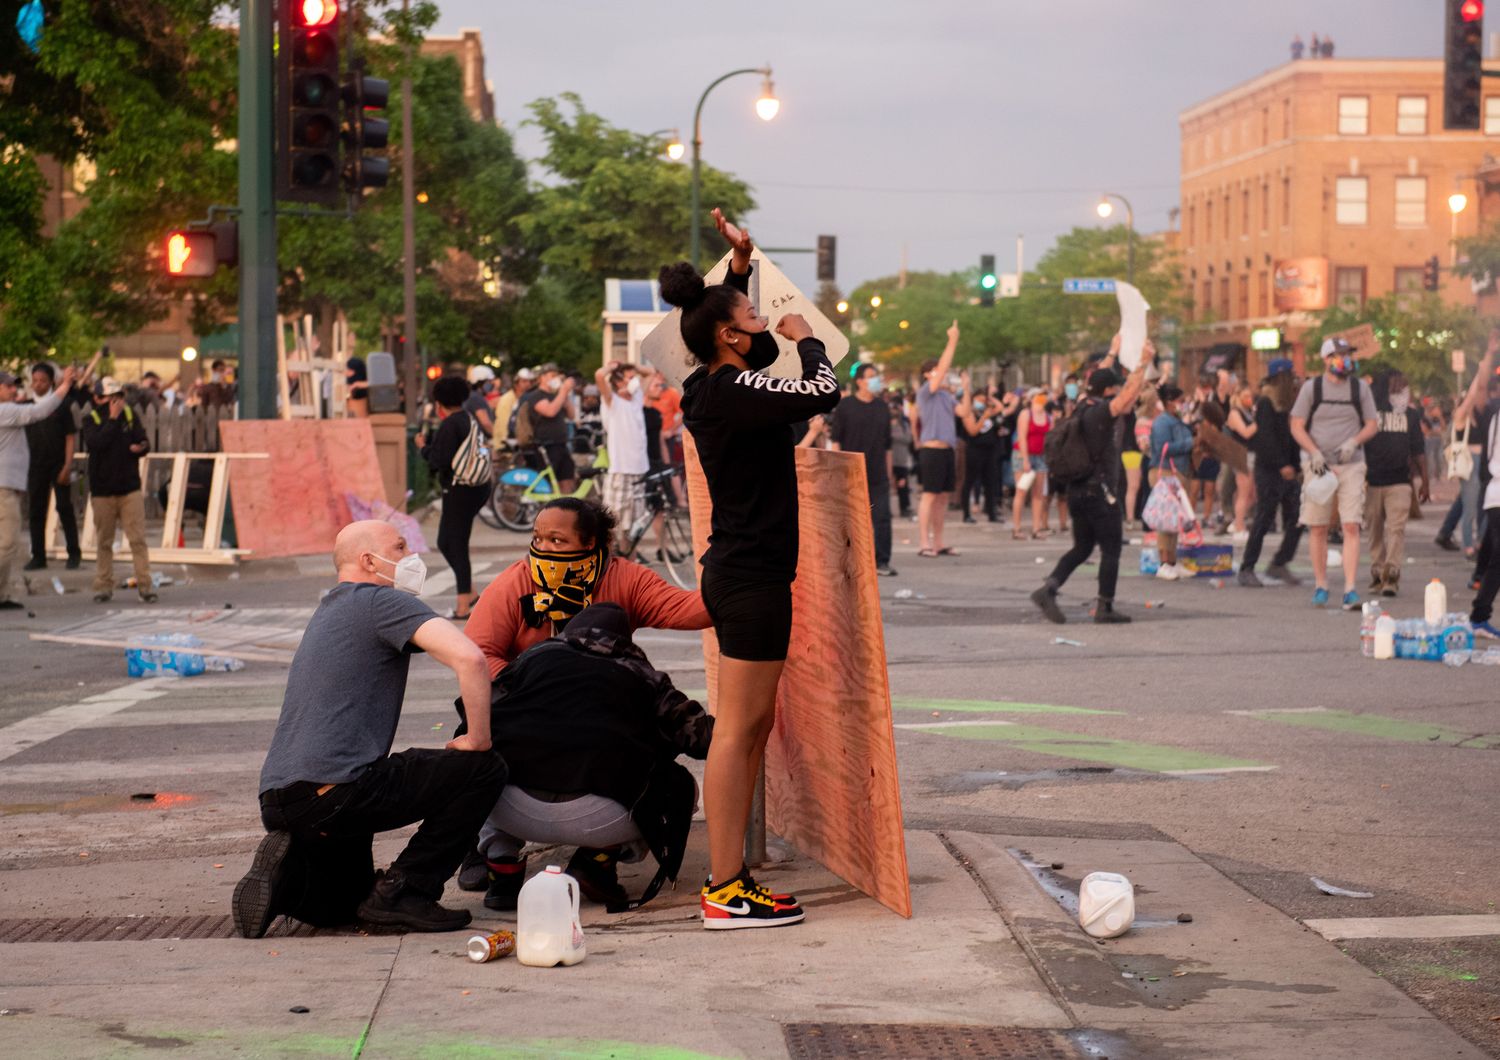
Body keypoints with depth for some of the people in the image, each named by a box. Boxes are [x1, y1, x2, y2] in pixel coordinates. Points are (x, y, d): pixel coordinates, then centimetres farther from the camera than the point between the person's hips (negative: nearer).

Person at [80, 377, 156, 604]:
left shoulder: (130, 415, 6)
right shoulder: (91, 420, -1)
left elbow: (144, 442, 5)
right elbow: (96, 443, -19)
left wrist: (140, 447, -18)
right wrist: (113, 418, -17)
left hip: (130, 488, 1)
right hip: (102, 490, -1)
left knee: (138, 539, -5)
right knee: (104, 542, 6)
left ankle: (145, 585, -5)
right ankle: (104, 587, 13)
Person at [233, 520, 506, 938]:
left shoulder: (327, 611, 27)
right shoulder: (384, 602, -2)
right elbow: (469, 658, -18)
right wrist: (478, 740, -7)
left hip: (279, 802, 9)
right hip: (337, 790, -9)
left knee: (338, 906, 32)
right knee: (482, 769, 1)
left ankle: (289, 877, 0)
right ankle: (403, 891, -4)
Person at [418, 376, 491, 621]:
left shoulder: (450, 425, -16)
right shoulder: (472, 419, 10)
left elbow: (439, 462, -20)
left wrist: (423, 446, -2)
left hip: (460, 491, -9)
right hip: (479, 488, 9)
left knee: (455, 546, -1)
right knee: (447, 542, 18)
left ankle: (463, 605, 1)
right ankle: (469, 593, 19)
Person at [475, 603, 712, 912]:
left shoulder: (535, 655, 23)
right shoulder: (640, 676, 20)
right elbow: (701, 735, 16)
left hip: (513, 811, 2)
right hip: (593, 818, -2)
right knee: (681, 789, 22)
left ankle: (503, 874, 18)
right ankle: (596, 862, 7)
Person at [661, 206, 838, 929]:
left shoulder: (712, 388, 11)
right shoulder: (734, 394, -17)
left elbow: (741, 343, 32)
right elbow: (823, 391, -24)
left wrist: (740, 266, 21)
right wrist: (804, 338, -5)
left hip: (735, 571, 10)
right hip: (752, 577, -10)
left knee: (756, 725, 14)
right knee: (738, 729, -8)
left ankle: (727, 876, 17)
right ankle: (725, 891, -7)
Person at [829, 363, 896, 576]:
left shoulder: (883, 408, 11)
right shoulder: (845, 407, -1)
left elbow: (887, 444, 16)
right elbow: (835, 440, -2)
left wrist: (888, 471, 14)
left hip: (878, 476, 3)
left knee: (882, 517, -6)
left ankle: (882, 562, -3)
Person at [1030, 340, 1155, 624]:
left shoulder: (1084, 407, 8)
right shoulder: (1101, 411, -15)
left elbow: (1098, 378, 25)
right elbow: (1131, 392, -22)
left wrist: (1112, 353, 35)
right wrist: (1144, 362, -15)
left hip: (1077, 490, 8)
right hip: (1100, 492, -8)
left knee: (1082, 547, 16)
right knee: (1111, 550, 3)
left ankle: (1048, 588, -1)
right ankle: (1105, 609, 4)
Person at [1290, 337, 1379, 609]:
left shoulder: (1360, 389, 8)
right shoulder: (1311, 388, 3)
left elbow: (1371, 425, 10)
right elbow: (1296, 426, 2)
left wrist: (1353, 442, -10)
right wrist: (1314, 453, -11)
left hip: (1351, 465, 0)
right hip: (1318, 465, 0)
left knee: (1351, 526, -10)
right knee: (1318, 528, 3)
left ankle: (1350, 590, -12)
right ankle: (1320, 586, 15)